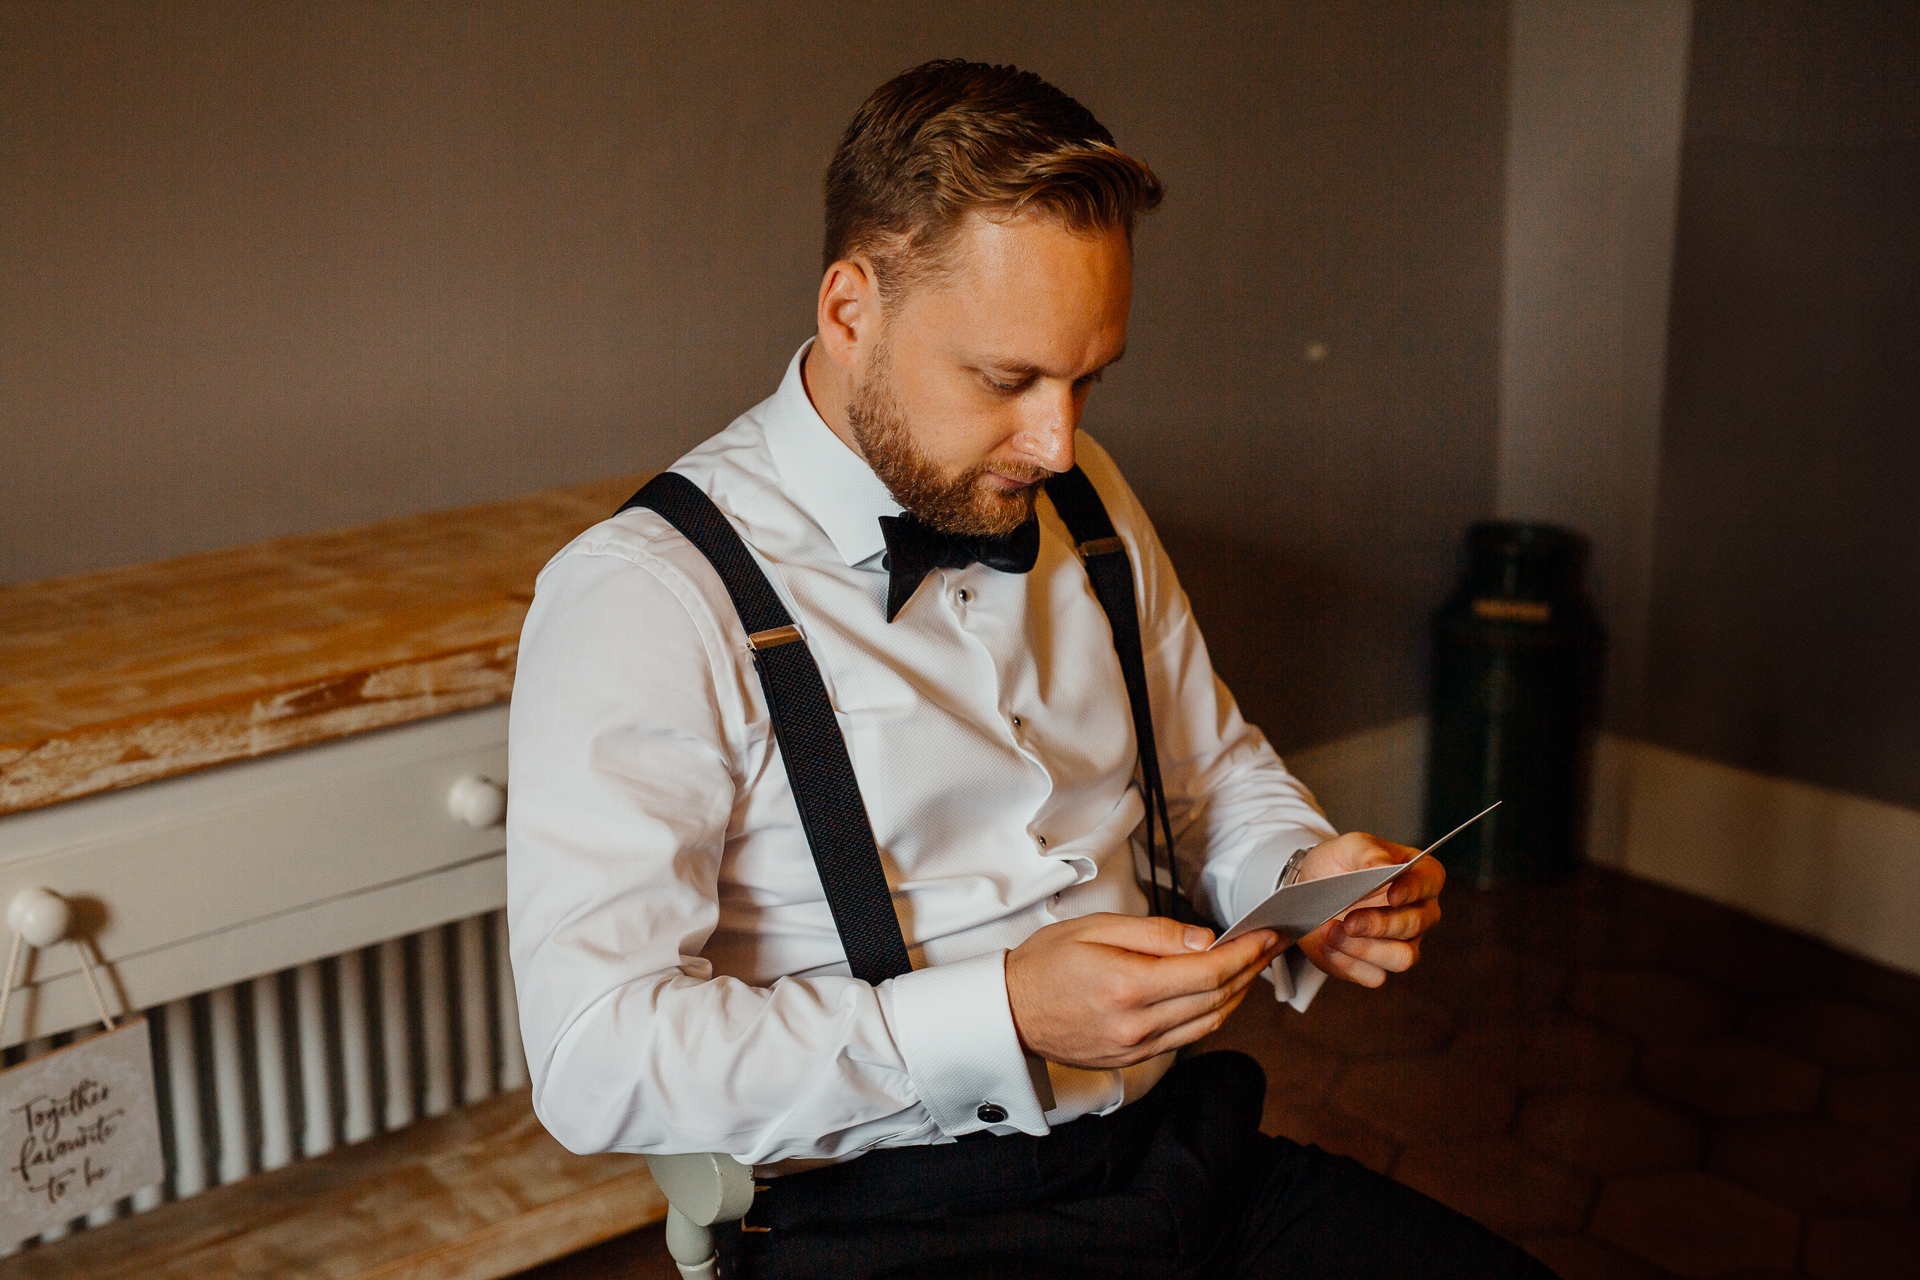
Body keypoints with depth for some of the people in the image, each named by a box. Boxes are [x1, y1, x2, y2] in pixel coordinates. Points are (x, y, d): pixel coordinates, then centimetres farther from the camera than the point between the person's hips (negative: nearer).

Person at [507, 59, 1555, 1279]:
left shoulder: (1084, 503, 10)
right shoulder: (647, 598, -12)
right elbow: (593, 1059, -18)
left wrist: (1305, 875, 1)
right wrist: (1004, 1017, -24)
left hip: (1180, 1155, 6)